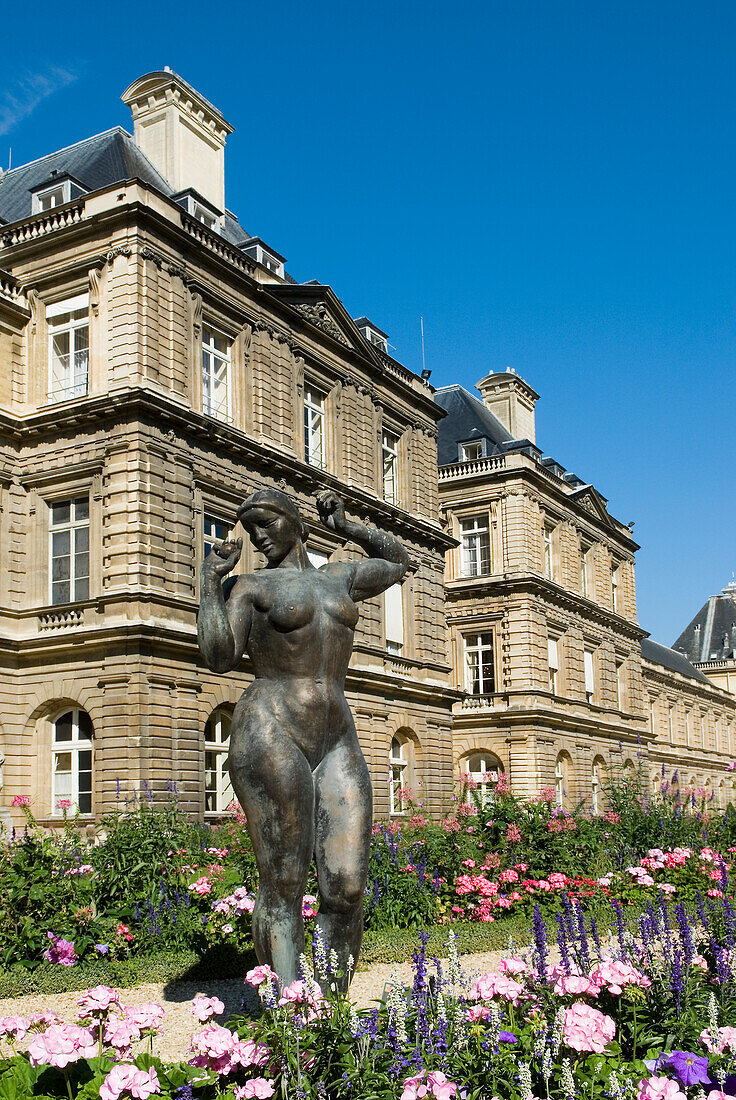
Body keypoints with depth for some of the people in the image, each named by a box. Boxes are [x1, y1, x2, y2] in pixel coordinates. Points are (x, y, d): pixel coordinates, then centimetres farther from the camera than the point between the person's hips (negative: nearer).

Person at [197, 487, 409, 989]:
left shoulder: (340, 577, 20)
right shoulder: (250, 586, 7)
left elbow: (397, 561, 37)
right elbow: (219, 657, -6)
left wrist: (345, 525, 29)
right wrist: (211, 579, -5)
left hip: (338, 745, 4)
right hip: (270, 740, -4)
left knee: (347, 886, -6)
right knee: (283, 886, -6)